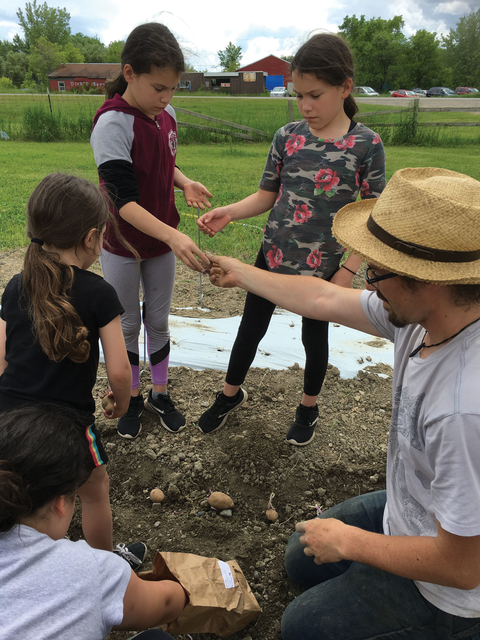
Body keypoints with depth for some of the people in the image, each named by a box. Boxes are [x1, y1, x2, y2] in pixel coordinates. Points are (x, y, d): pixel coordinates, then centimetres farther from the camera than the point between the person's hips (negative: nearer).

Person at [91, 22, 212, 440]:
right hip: (123, 245, -5)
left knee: (158, 321, 16)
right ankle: (132, 399, 34)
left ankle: (160, 394, 35)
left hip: (162, 241, 5)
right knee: (127, 326, 13)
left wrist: (185, 183, -8)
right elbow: (124, 200, -29)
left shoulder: (166, 114, -3)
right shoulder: (112, 124, -23)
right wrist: (173, 236, -41)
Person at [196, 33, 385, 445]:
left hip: (322, 265, -2)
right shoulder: (287, 137, -3)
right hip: (273, 256, 3)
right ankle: (231, 394, 40)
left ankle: (309, 408, 42)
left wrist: (349, 271, -12)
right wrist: (228, 213, -15)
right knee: (251, 329, 15)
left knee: (314, 337, 16)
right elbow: (266, 195, 3)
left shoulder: (366, 145, -11)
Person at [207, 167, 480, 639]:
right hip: (407, 508, 8)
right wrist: (240, 274, 11)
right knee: (302, 560, 22)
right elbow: (324, 299, -2)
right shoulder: (429, 310, -16)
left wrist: (347, 542, -15)